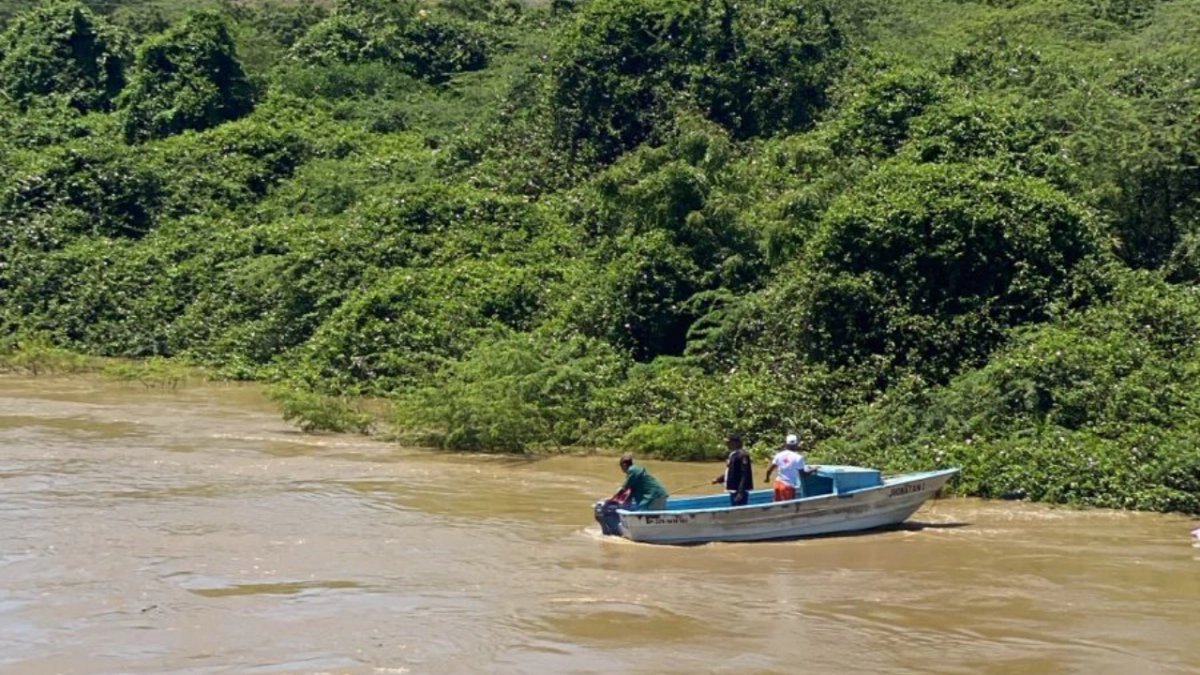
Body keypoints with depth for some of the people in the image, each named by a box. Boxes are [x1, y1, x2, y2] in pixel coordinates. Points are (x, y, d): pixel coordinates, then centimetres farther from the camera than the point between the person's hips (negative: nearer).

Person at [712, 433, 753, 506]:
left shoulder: (742, 455, -17)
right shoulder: (732, 455, 14)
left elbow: (745, 476, -22)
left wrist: (740, 492, -25)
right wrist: (719, 479, 13)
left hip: (739, 491, -11)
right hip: (734, 491, 11)